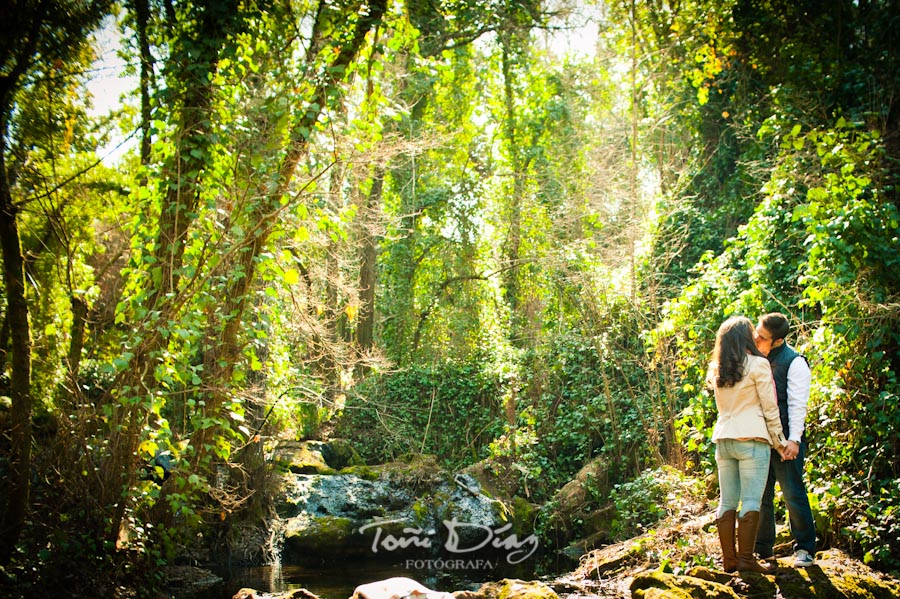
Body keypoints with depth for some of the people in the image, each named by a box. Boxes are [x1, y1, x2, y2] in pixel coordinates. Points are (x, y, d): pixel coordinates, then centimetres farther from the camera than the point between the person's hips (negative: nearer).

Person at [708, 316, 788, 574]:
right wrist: (778, 440, 5)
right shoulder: (758, 364, -5)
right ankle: (746, 559, -5)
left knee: (727, 501, 8)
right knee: (751, 501, -4)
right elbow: (769, 407, -4)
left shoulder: (717, 370, 12)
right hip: (752, 439, -6)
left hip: (723, 440, 6)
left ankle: (729, 559, 11)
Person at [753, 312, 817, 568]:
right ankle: (763, 548, 18)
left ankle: (805, 549, 8)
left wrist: (794, 439, -17)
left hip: (785, 438, -6)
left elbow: (797, 404, -10)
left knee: (793, 493, -2)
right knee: (761, 495, 9)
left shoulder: (794, 362, -7)